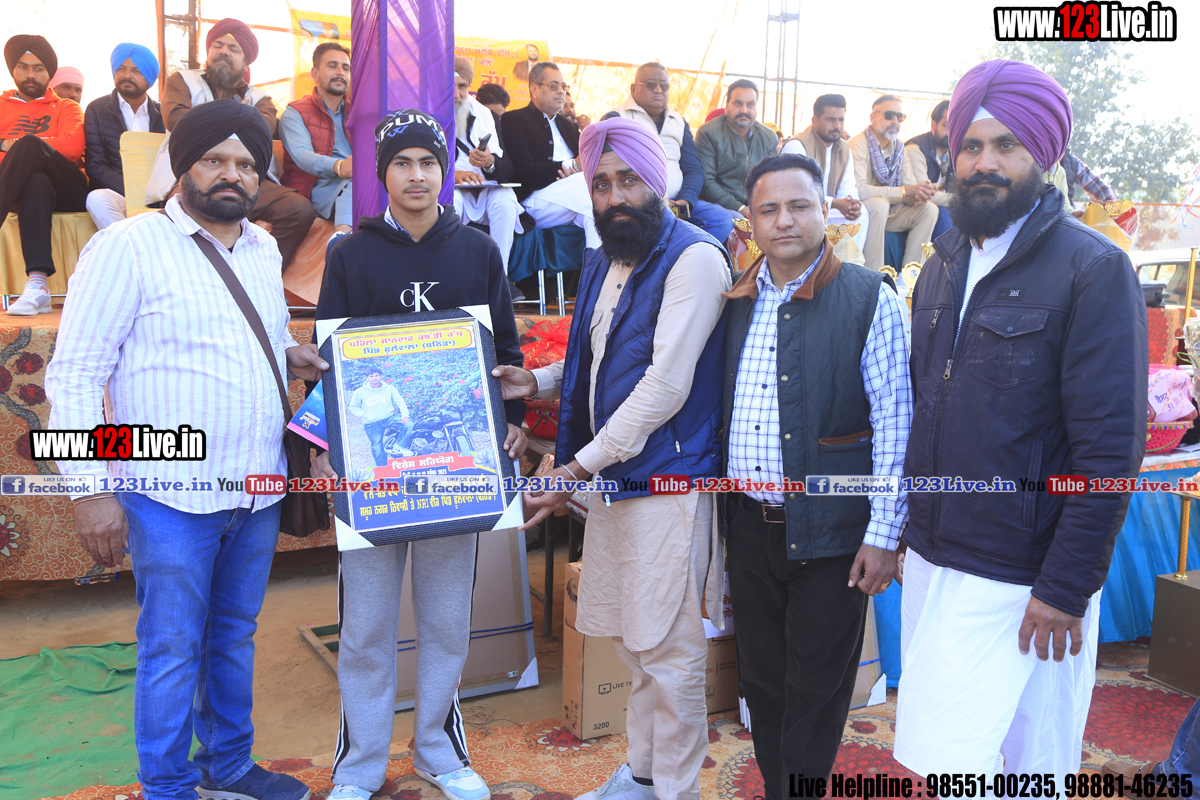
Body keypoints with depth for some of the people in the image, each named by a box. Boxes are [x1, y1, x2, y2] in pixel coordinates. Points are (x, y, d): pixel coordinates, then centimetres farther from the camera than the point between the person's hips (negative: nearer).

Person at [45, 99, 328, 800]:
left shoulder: (264, 250, 10)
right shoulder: (128, 247, -8)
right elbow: (74, 376, -9)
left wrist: (290, 354, 3)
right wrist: (91, 488, -15)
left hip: (259, 492, 6)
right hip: (173, 498, -6)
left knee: (234, 638, 19)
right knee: (173, 651, 6)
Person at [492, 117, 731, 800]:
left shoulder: (694, 258, -12)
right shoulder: (604, 262, 16)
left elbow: (666, 384, -19)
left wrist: (580, 466, -18)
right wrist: (537, 381, 9)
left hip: (666, 480, -8)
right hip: (609, 474, 8)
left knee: (668, 651, -1)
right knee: (632, 639, 17)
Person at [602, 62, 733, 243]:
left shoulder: (679, 123, 24)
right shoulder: (616, 118, 7)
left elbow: (694, 170, 16)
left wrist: (686, 199, -6)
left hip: (677, 203, 6)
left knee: (723, 220, -18)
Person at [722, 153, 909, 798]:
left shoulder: (869, 299, -8)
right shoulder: (738, 302, 8)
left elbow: (893, 422, -10)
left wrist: (883, 534, -13)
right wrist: (720, 512, 13)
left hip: (829, 531, -5)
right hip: (749, 526, 5)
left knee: (815, 690, 7)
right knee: (761, 680, 17)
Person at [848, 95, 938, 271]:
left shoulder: (899, 147, 8)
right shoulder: (858, 144, -16)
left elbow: (910, 185, 3)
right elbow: (858, 190, -29)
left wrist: (919, 194, -24)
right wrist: (905, 192, -28)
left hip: (889, 212, 7)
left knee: (929, 209, -8)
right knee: (879, 204, -36)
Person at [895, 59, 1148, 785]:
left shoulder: (1094, 269, -11)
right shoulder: (945, 266, 9)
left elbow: (1112, 447, -16)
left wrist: (1067, 588, -17)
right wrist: (907, 531, 12)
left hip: (1020, 581, -6)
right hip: (932, 557, 6)